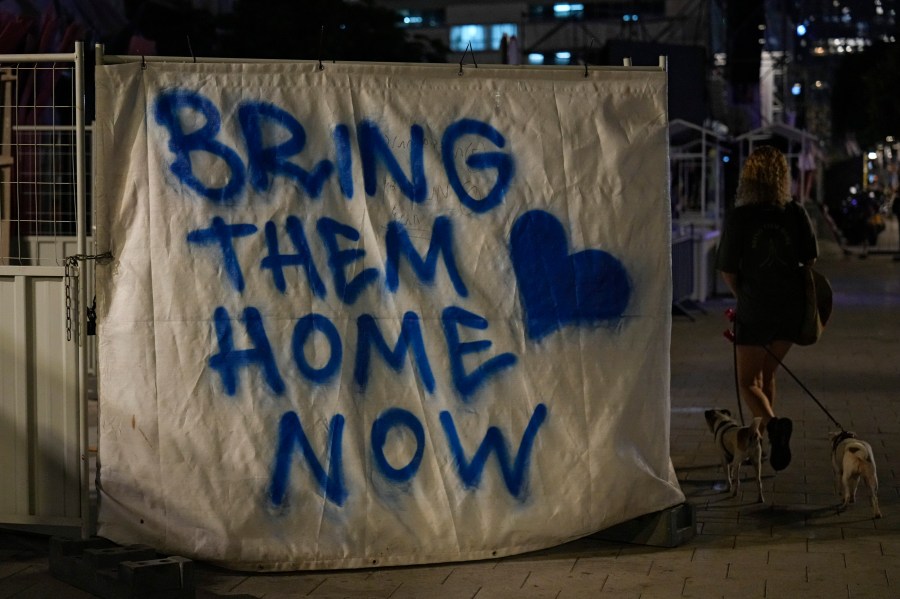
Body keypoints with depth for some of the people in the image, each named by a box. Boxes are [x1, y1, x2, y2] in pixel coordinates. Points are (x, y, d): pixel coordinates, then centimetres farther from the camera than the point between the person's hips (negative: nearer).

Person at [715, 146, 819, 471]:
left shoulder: (739, 217, -13)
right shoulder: (797, 214, -4)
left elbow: (728, 272, -8)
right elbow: (809, 261, 4)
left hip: (754, 310, -4)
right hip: (791, 308, 4)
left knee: (747, 383, 5)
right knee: (766, 374, 22)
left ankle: (772, 423, -23)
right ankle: (763, 440, 25)